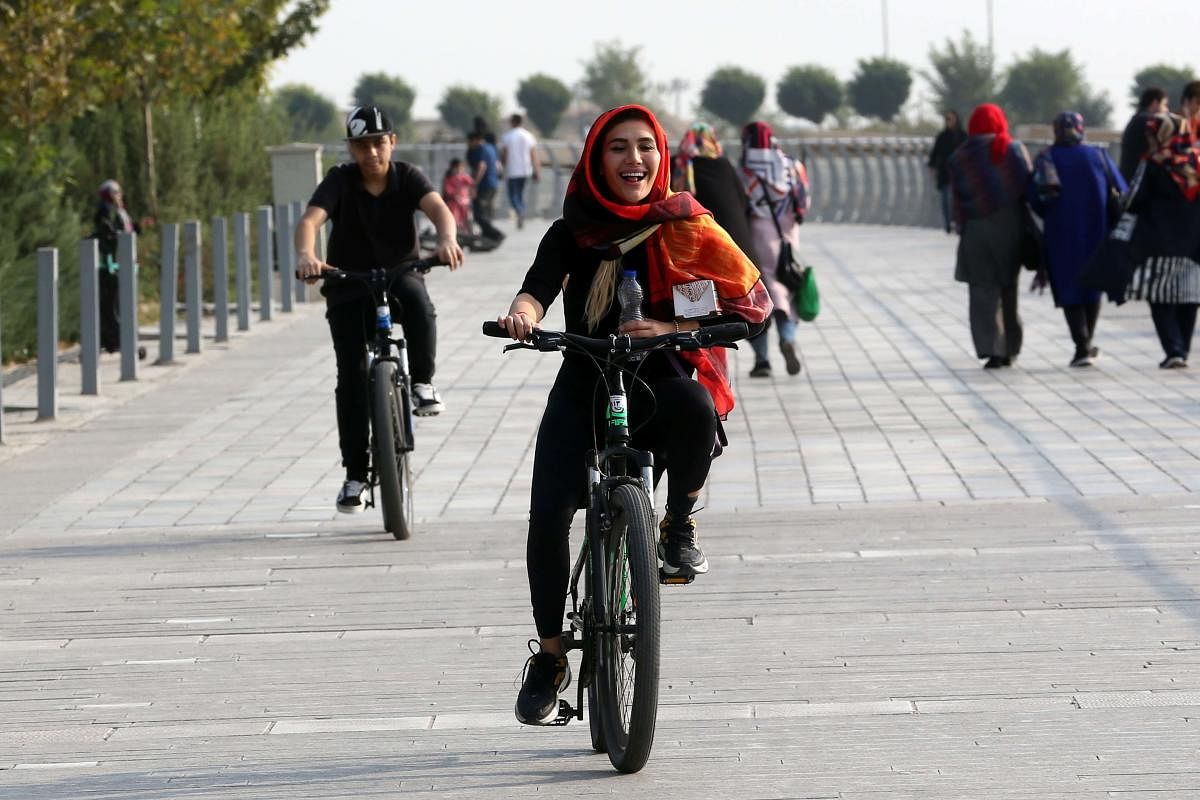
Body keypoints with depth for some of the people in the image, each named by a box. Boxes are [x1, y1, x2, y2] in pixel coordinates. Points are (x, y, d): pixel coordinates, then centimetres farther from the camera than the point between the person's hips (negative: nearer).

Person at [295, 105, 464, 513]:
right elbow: (310, 219, -26)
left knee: (418, 302, -37)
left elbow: (438, 207, -26)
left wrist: (447, 239, -50)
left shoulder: (407, 177, -7)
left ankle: (422, 384, -17)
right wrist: (305, 255, -49)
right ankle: (355, 474, 0)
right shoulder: (340, 181, -10)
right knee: (351, 379, -8)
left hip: (399, 275, 0)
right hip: (349, 287, 0)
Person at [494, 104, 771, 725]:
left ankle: (679, 528, -10)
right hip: (584, 388, 1)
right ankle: (550, 656, 2)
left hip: (659, 384, -1)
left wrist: (670, 329, -19)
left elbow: (751, 303, -5)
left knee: (695, 406, -38)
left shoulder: (684, 227, 0)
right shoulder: (573, 232, 3)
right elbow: (539, 284, -15)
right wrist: (523, 313, -39)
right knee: (549, 515, -18)